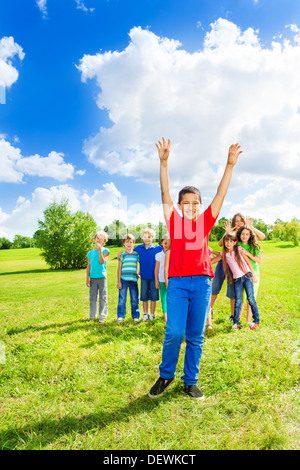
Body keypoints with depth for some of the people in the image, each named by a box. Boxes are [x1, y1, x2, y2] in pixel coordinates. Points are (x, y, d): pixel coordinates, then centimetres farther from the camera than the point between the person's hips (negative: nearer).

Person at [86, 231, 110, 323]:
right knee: (92, 297, 8)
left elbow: (102, 262, -13)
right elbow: (88, 266, 11)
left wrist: (100, 250, -19)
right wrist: (87, 278, 5)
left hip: (102, 277, -3)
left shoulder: (105, 250, 2)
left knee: (103, 297, 1)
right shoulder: (90, 252, 10)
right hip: (93, 277, 3)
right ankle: (92, 315, 20)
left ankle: (102, 316, 9)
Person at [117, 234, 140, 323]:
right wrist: (119, 281, 0)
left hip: (133, 280, 1)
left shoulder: (137, 254, 8)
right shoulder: (122, 254, 5)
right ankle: (120, 316, 11)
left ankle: (135, 316, 16)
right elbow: (119, 268, 4)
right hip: (123, 280, -1)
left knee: (134, 299, 4)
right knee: (122, 299, 0)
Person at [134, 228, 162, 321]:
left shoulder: (157, 248, -5)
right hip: (144, 276, 2)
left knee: (153, 296, 6)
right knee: (144, 296, 8)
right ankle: (145, 314, 21)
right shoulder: (138, 248, 3)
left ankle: (152, 314, 19)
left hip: (154, 275, -2)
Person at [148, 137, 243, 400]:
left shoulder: (205, 222, 7)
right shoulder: (174, 222, 5)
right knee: (174, 333, -5)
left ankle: (191, 381, 25)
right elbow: (165, 193, -1)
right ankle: (165, 376, 20)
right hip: (177, 282, -1)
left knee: (196, 336, 8)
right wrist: (164, 162, -9)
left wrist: (230, 164, -1)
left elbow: (221, 194, 4)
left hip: (202, 282, 2)